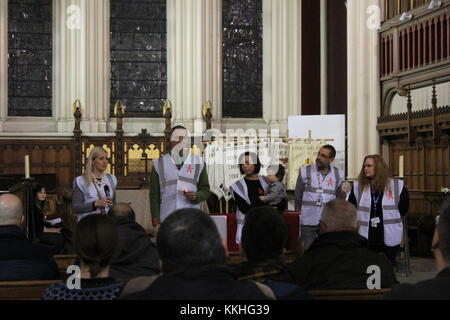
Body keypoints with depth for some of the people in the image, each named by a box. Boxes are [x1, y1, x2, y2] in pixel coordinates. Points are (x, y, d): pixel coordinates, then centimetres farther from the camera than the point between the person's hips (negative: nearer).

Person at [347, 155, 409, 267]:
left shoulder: (397, 185, 0)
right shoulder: (358, 186, 4)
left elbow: (404, 207, 9)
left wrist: (392, 219, 8)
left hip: (390, 238, -1)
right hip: (366, 237, 1)